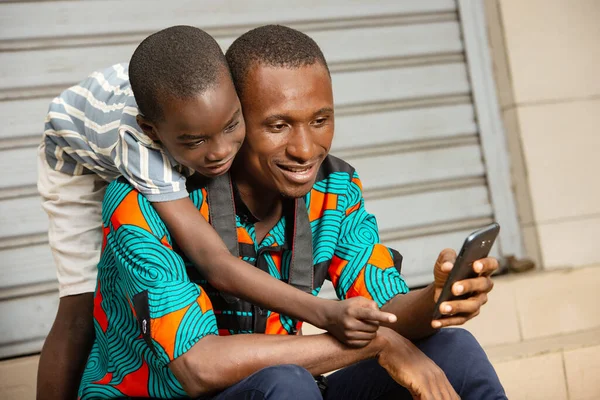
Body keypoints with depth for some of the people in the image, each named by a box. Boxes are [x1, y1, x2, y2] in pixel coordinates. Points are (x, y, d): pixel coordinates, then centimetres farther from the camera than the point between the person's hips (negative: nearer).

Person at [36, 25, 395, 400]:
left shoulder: (215, 100, -38)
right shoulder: (139, 142, -50)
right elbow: (214, 264, -55)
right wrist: (326, 314, -64)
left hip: (166, 167, 4)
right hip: (82, 165, -4)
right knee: (83, 309, -11)